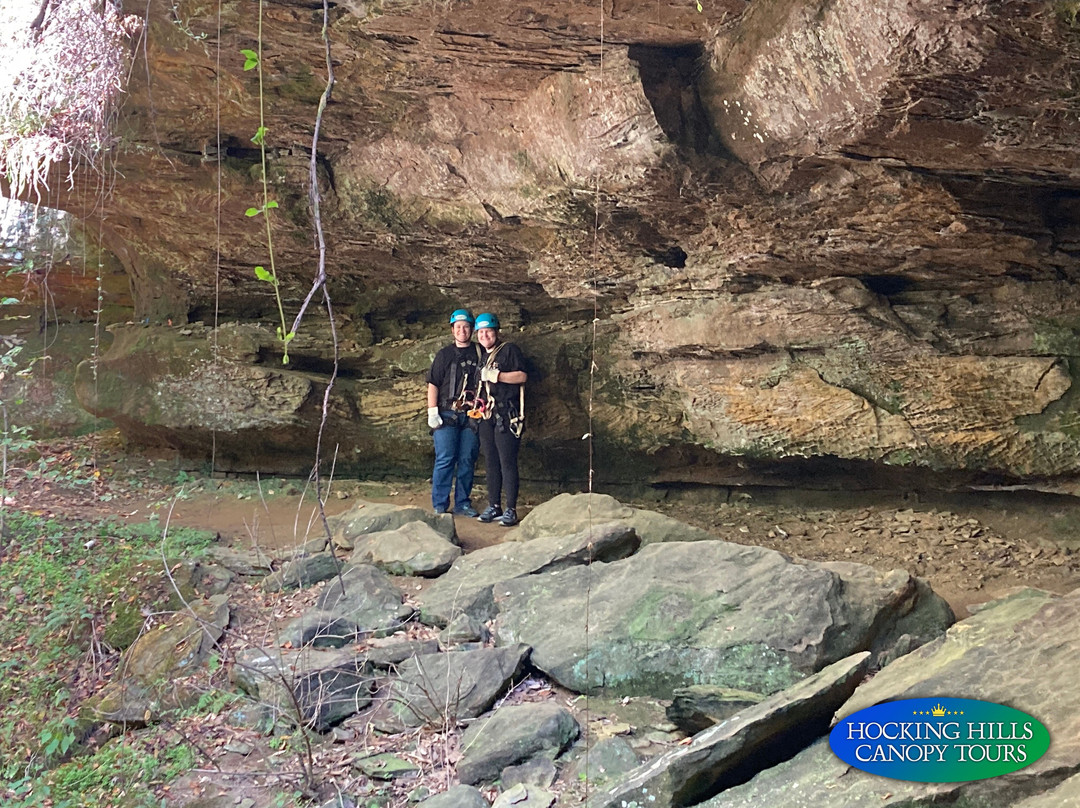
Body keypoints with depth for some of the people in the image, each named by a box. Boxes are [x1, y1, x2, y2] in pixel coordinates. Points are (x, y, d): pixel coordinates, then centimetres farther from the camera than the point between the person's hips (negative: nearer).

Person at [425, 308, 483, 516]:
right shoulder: (445, 355, 8)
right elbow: (433, 384, 5)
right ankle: (439, 505, 0)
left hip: (471, 416, 2)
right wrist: (432, 412, -4)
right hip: (448, 415, -2)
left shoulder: (480, 354, 11)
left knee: (467, 460, 3)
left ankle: (463, 503, 12)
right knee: (445, 460, -6)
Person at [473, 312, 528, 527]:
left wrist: (496, 375, -16)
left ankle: (511, 510, -5)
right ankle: (494, 506, 16)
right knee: (491, 462, 9)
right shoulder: (482, 355, 20)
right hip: (487, 415, 7)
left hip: (506, 416, -7)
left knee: (507, 462, -8)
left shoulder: (509, 350, -1)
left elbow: (522, 376, -12)